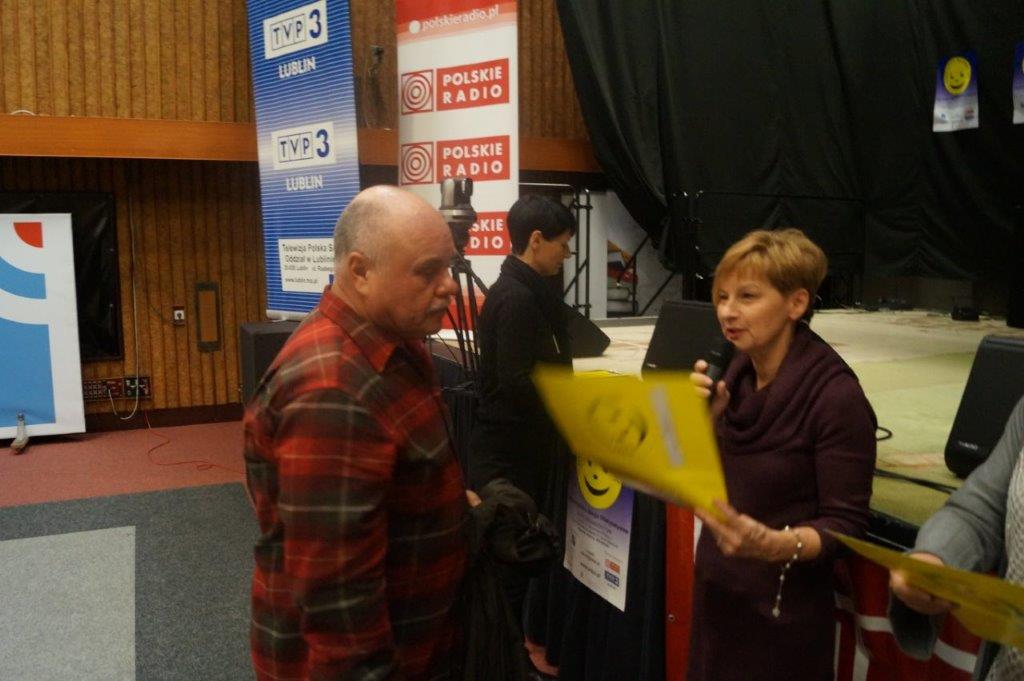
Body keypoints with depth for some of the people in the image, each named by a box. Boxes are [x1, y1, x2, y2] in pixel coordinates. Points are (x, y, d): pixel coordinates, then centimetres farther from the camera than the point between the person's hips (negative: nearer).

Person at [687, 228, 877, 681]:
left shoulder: (836, 397, -22)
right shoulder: (740, 369, -2)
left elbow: (846, 523, -18)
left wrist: (776, 544, -35)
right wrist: (704, 420, -12)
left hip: (781, 609, -6)